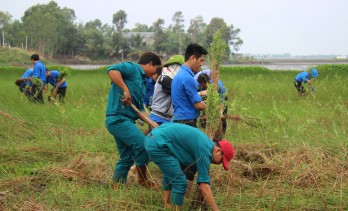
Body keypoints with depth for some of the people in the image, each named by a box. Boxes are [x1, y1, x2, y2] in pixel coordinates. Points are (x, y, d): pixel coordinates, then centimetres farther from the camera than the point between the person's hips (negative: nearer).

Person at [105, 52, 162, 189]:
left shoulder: (141, 83, 23)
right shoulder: (133, 68, -4)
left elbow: (140, 109, 21)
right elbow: (112, 70, -23)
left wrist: (152, 123, 6)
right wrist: (125, 90, -24)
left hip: (123, 121, 10)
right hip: (118, 118, -10)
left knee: (127, 158, 14)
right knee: (143, 147, -11)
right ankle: (142, 180, 7)